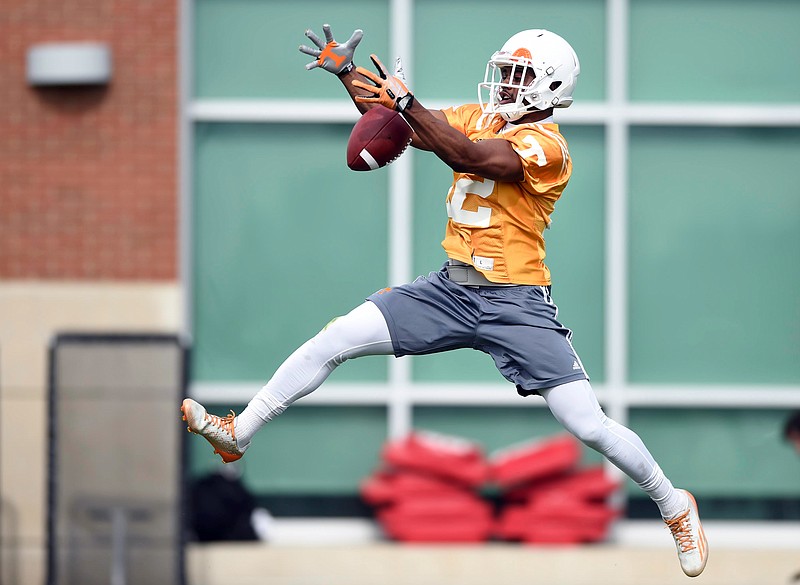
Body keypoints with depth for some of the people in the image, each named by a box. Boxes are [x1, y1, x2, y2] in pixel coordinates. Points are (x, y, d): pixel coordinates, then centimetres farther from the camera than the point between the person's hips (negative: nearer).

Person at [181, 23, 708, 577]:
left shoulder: (547, 146, -15)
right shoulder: (476, 117, 9)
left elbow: (468, 157, -30)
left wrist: (407, 101, -35)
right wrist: (347, 74, 0)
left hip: (515, 304, -6)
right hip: (450, 291, 7)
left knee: (589, 425, -9)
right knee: (333, 341, -2)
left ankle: (675, 506, 13)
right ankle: (239, 434, 9)